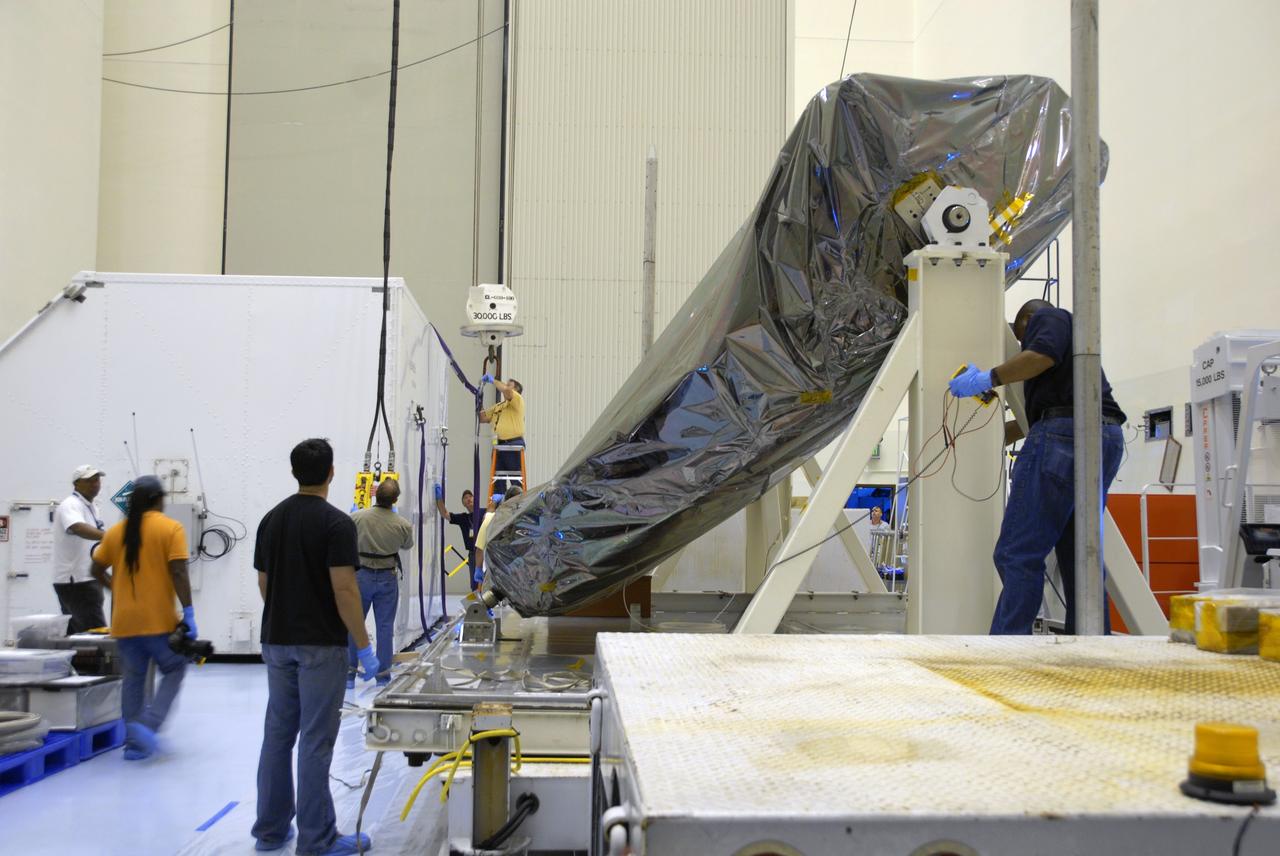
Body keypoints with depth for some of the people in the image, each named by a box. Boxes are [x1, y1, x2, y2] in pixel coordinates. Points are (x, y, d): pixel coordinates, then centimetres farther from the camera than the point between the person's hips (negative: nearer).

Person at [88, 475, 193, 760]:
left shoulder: (116, 531, 9)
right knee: (173, 671, 10)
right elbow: (178, 573, -14)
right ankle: (148, 726, -8)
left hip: (124, 621, 5)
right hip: (158, 619, -4)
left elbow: (96, 570, 17)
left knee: (133, 678, 14)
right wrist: (188, 612, -14)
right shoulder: (171, 528, -6)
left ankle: (133, 741, 15)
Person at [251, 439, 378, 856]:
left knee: (277, 734, 13)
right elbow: (344, 590, -18)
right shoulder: (336, 523, -14)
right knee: (315, 740, -2)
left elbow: (264, 583, 11)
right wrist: (364, 647, -12)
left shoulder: (271, 519, 7)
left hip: (276, 642, 7)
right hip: (320, 645, -6)